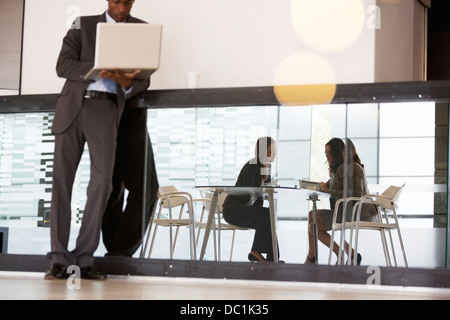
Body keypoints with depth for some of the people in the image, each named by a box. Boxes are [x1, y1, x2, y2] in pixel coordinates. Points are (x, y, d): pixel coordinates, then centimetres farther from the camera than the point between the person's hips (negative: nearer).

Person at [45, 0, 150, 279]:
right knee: (61, 178, -5)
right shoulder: (84, 24, 12)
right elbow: (63, 66, 0)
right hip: (72, 106, 1)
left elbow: (144, 80, 6)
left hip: (106, 107, -1)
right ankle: (60, 259, -2)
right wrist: (101, 70, -17)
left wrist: (127, 82, -18)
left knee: (102, 178, -14)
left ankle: (84, 258, -9)